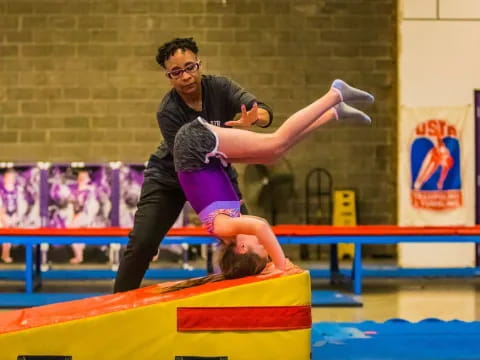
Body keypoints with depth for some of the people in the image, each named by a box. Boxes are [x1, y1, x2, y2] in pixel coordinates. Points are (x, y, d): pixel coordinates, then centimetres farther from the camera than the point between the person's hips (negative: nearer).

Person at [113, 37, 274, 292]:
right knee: (141, 244, -10)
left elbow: (264, 112, -35)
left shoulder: (220, 87, -20)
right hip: (170, 177, -2)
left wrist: (255, 117, -60)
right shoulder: (168, 112, -25)